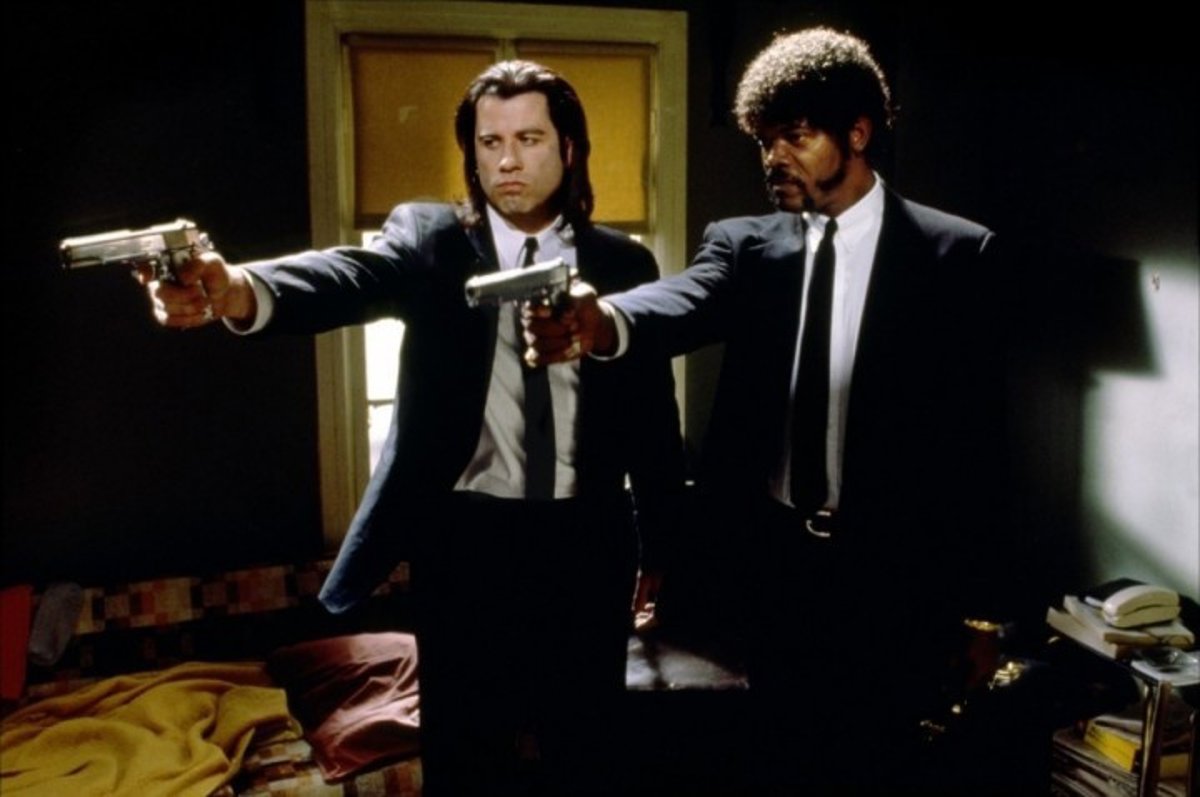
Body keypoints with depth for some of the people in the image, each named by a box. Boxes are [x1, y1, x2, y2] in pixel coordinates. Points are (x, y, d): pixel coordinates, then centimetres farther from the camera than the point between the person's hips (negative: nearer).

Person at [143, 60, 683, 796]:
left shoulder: (623, 263, 3)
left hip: (584, 541, 1)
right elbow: (357, 276, -24)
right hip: (464, 538, -1)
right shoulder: (429, 239, -1)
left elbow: (653, 414, 5)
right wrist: (242, 290, -46)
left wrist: (663, 549, 6)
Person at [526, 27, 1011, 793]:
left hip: (893, 573, -2)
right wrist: (603, 320, -44)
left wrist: (970, 598, -6)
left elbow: (977, 434, -5)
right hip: (773, 561, 3)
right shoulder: (744, 245, 2)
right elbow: (685, 304, -21)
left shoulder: (957, 255, -5)